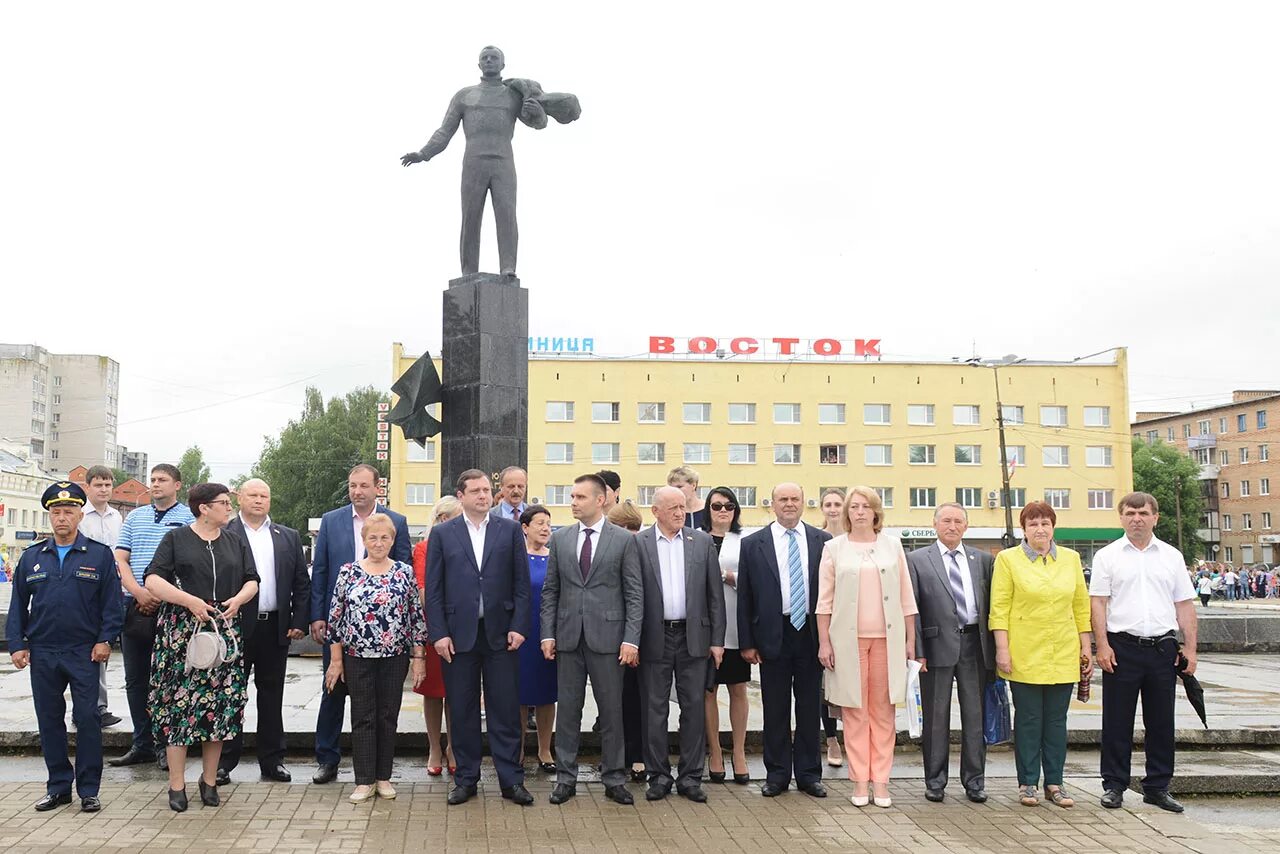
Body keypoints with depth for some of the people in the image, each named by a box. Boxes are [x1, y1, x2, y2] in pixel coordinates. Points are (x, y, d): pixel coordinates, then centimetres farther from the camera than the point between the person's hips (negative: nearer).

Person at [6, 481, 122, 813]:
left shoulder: (100, 555, 2)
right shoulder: (32, 557, 10)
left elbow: (113, 602, 1)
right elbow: (18, 604, 12)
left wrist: (105, 639, -7)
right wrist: (16, 644, 4)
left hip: (84, 652, -3)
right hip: (42, 652, 3)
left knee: (87, 719, -3)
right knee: (49, 720, 9)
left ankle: (89, 790, 6)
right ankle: (58, 787, 20)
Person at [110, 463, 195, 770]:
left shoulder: (188, 517, 2)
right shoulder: (135, 517, 15)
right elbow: (120, 560, 10)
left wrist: (161, 596, -14)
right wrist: (139, 592, -8)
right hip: (135, 606, 5)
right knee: (136, 679, 9)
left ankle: (167, 746, 6)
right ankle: (142, 744, 17)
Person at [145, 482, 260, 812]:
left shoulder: (236, 542, 14)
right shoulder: (176, 538, 2)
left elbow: (251, 581, 14)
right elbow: (153, 580, -6)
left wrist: (238, 599, -7)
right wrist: (190, 601, -16)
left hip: (225, 630, 3)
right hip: (182, 629, -3)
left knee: (219, 703, 3)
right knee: (179, 702, -4)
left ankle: (209, 781, 14)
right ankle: (176, 785, 3)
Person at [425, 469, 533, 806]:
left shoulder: (510, 530, 6)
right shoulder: (442, 534, 5)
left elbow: (522, 584, 4)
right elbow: (433, 588, 3)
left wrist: (519, 627, -5)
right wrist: (439, 633, -5)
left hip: (501, 634, 0)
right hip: (458, 635, 0)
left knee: (506, 711, 3)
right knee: (462, 712, 7)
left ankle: (511, 780, 11)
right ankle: (465, 779, 18)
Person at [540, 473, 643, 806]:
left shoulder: (624, 540, 0)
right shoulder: (560, 538, 8)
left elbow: (635, 594, -2)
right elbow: (550, 590, 10)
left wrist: (631, 639, -9)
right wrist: (548, 634, 2)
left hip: (607, 637, -2)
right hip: (568, 637, 3)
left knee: (611, 710, 5)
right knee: (568, 709, 8)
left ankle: (614, 779, 16)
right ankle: (566, 778, 18)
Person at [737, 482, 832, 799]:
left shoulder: (822, 541, 4)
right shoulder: (753, 544, 2)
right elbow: (744, 597, 2)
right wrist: (747, 642, -2)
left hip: (811, 633, 1)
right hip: (773, 635, -1)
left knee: (810, 707, 8)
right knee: (775, 708, 7)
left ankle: (808, 773, 19)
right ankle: (777, 773, 17)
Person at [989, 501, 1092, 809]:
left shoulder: (1071, 559, 10)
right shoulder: (1007, 559, -1)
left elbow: (1081, 606, 12)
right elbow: (999, 608, -4)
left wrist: (1086, 647, 8)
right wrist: (1002, 649, -10)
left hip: (1063, 654, 3)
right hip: (1025, 654, -3)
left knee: (1057, 719, 8)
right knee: (1028, 719, 3)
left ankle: (1054, 783, 16)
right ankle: (1027, 783, 11)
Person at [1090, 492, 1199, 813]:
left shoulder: (1171, 556, 10)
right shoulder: (1108, 555, 2)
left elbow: (1184, 605, 10)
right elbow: (1098, 603, -1)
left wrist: (1190, 647, 3)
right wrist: (1102, 645, -9)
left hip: (1162, 646, 2)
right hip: (1122, 646, -2)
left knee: (1161, 721, 8)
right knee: (1117, 721, 3)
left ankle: (1158, 787, 18)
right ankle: (1114, 785, 12)